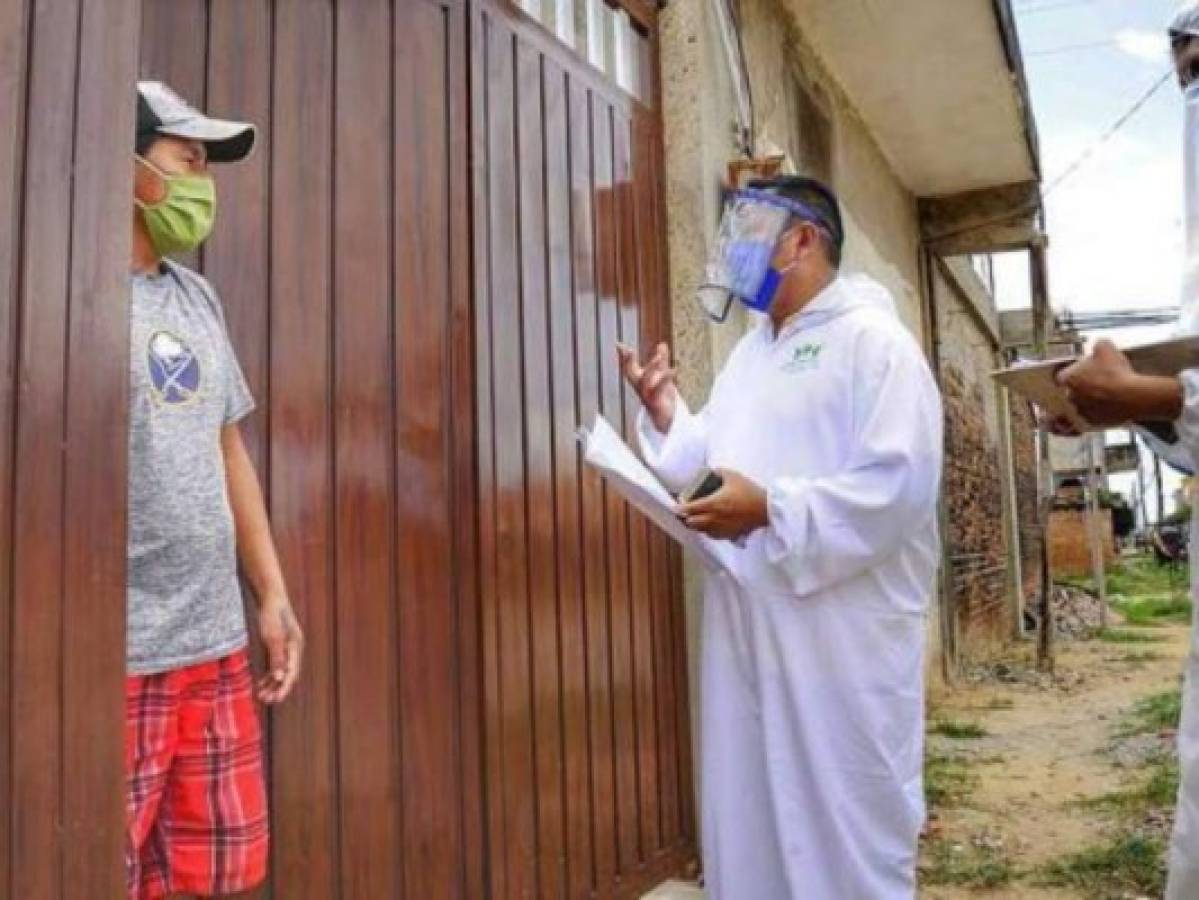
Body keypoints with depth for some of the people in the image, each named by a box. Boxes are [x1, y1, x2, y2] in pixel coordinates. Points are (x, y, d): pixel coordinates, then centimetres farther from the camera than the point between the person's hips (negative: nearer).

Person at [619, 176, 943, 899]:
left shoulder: (873, 339, -8)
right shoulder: (749, 353, 18)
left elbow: (901, 482, -19)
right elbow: (711, 467, 20)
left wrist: (771, 509, -25)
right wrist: (667, 412, 4)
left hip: (845, 640, -7)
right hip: (748, 635, 8)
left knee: (849, 828, 6)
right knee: (747, 818, 16)